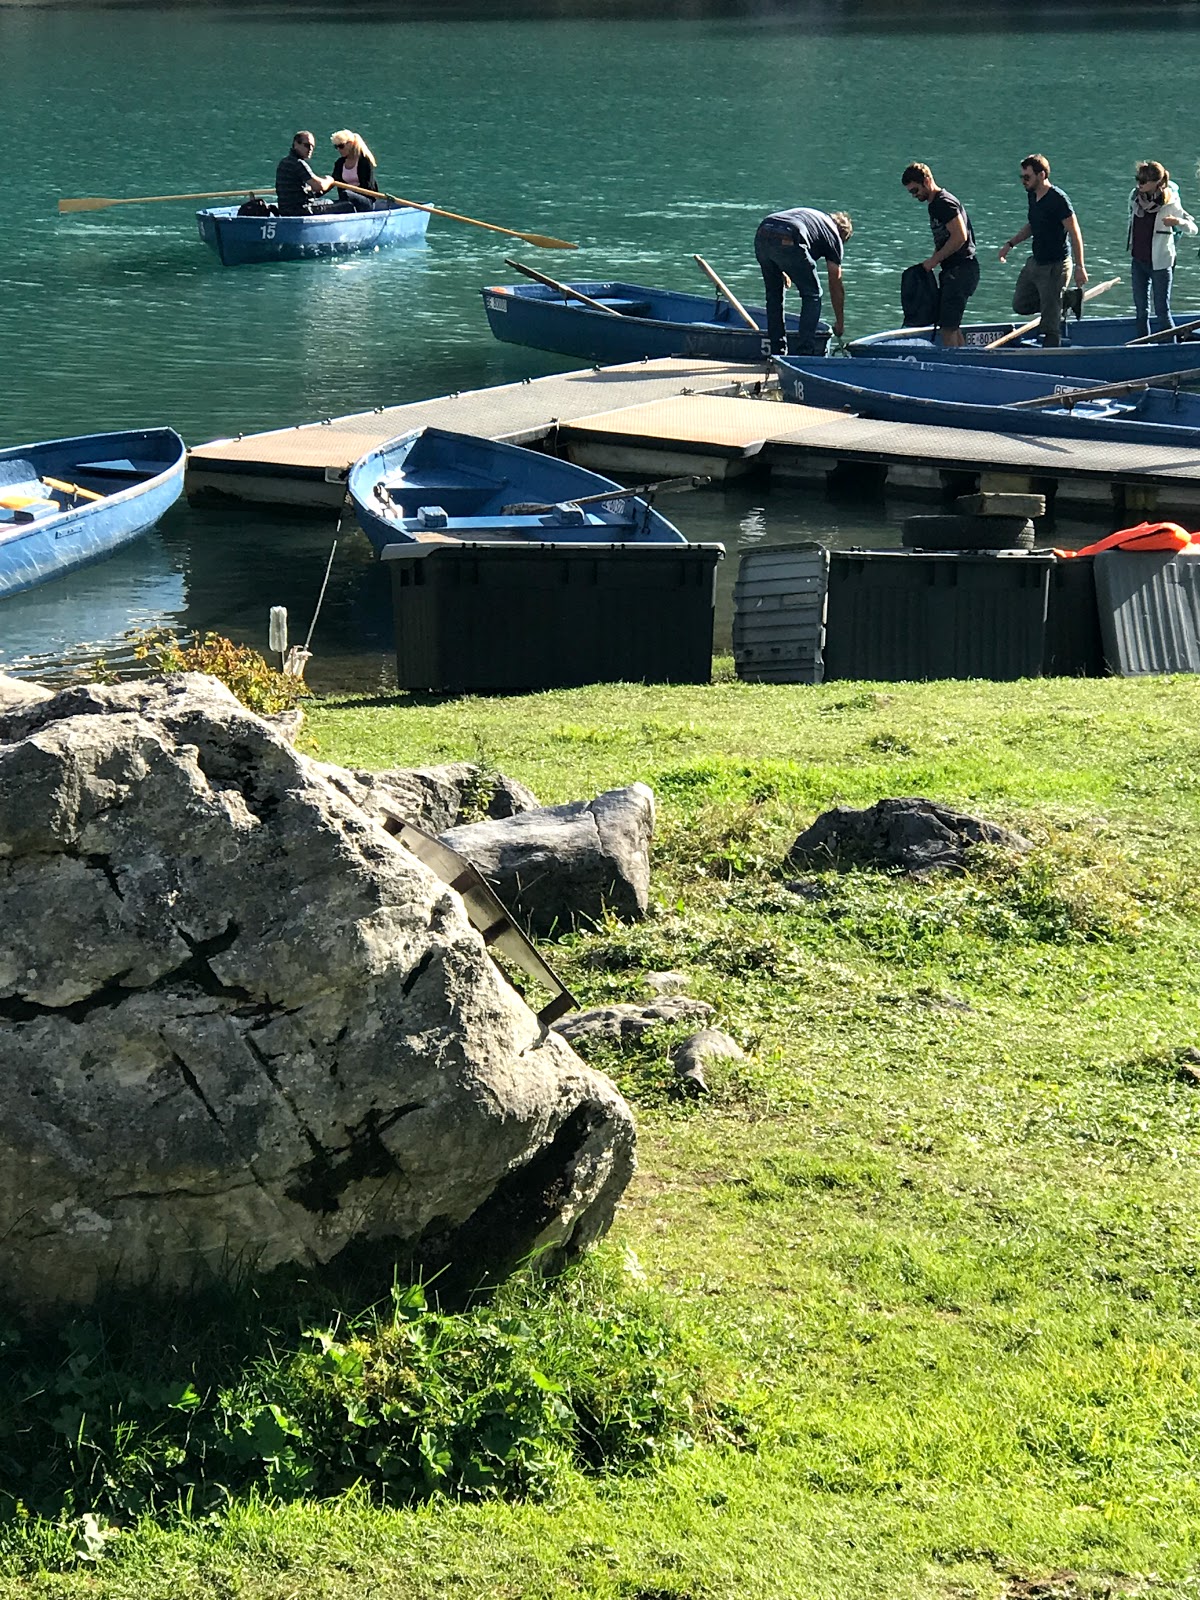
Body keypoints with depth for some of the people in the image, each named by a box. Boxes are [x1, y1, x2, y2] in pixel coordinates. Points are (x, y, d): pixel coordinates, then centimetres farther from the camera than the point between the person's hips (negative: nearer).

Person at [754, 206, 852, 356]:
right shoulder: (834, 236, 21)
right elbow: (836, 284, 24)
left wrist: (781, 271, 35)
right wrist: (840, 321, 33)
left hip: (761, 235, 6)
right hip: (787, 242, -6)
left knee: (773, 295, 23)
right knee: (812, 295, 12)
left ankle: (777, 351, 24)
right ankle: (804, 352, 5)